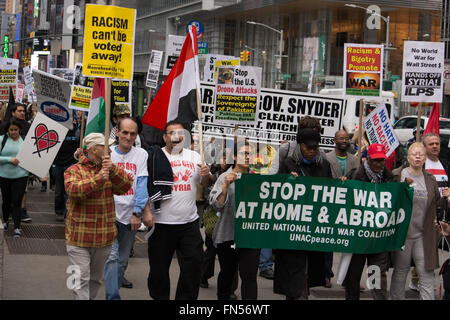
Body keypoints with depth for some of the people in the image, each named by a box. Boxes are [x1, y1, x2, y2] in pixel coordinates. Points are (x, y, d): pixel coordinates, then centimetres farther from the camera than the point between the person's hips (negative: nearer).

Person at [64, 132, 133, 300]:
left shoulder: (111, 170, 10)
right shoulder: (74, 170, -3)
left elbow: (126, 185, -5)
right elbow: (73, 190, -21)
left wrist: (112, 169, -21)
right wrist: (98, 179, -29)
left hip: (104, 237, 5)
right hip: (79, 236, -5)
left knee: (96, 278, 16)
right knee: (82, 279, -7)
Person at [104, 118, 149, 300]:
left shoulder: (141, 155, 3)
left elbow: (141, 186, -4)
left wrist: (137, 213, -10)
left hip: (130, 216, 2)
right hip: (110, 213, -2)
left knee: (122, 260, 11)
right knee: (112, 257, -13)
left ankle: (112, 292, 25)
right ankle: (113, 297, -12)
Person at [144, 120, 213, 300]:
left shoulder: (194, 157, 11)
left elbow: (206, 184, 16)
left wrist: (206, 175, -7)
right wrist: (146, 212, -16)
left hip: (189, 222, 3)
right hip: (161, 223, -3)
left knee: (193, 265, 2)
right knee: (159, 267, 5)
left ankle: (186, 299, 14)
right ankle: (159, 297, 20)